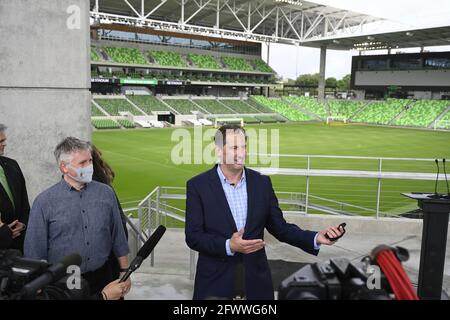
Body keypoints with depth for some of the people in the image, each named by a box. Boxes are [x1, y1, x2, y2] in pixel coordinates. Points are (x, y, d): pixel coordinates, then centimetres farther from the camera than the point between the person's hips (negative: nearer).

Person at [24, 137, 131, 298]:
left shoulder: (106, 193, -1)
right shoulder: (44, 202, -9)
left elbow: (118, 237, 6)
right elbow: (35, 250, -3)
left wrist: (125, 272, 7)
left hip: (102, 277, 2)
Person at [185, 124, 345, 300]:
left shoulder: (262, 182, 1)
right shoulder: (198, 185, -6)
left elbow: (280, 228, 3)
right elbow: (193, 236, -9)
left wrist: (316, 238, -10)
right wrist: (228, 246, -22)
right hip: (215, 282, -2)